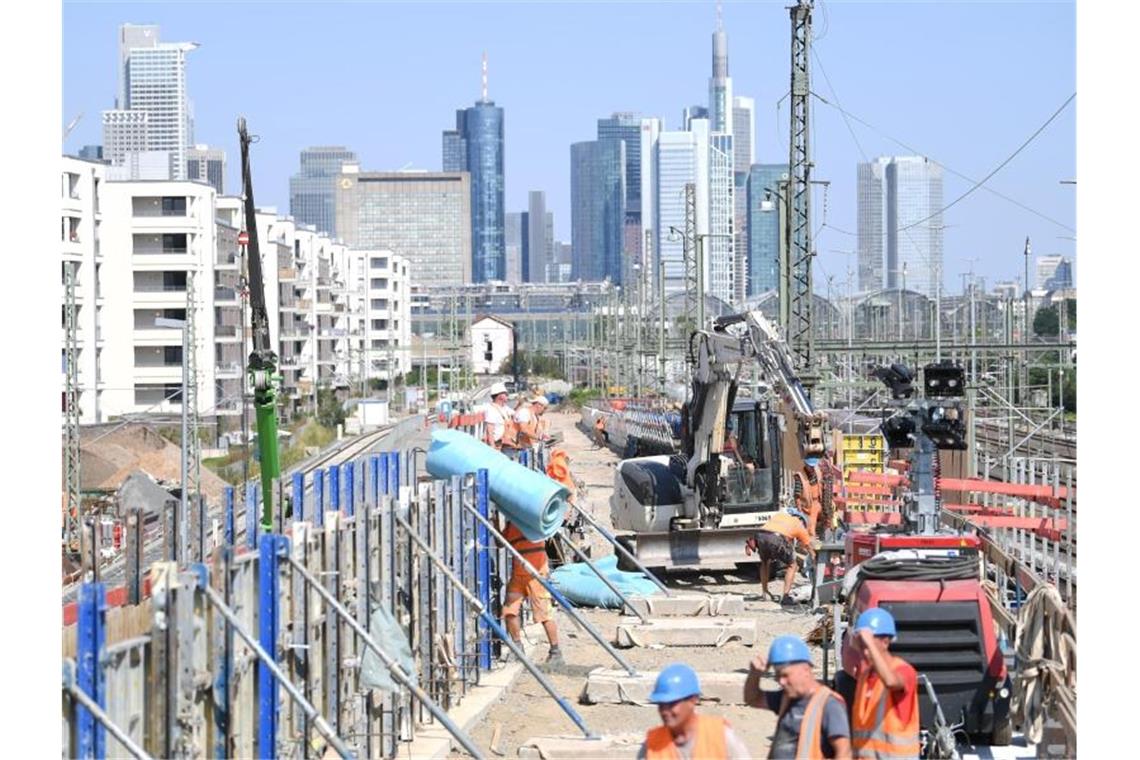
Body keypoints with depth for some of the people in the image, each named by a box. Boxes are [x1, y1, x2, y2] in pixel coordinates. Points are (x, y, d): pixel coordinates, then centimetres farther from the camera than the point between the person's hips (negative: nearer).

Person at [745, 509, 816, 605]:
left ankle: (764, 592, 34)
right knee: (792, 565, 19)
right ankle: (785, 597, 11)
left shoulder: (779, 515, 36)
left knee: (765, 562, 33)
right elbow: (809, 547, 37)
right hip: (776, 539, -4)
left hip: (760, 536, 4)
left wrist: (751, 543, 19)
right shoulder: (800, 525, 28)